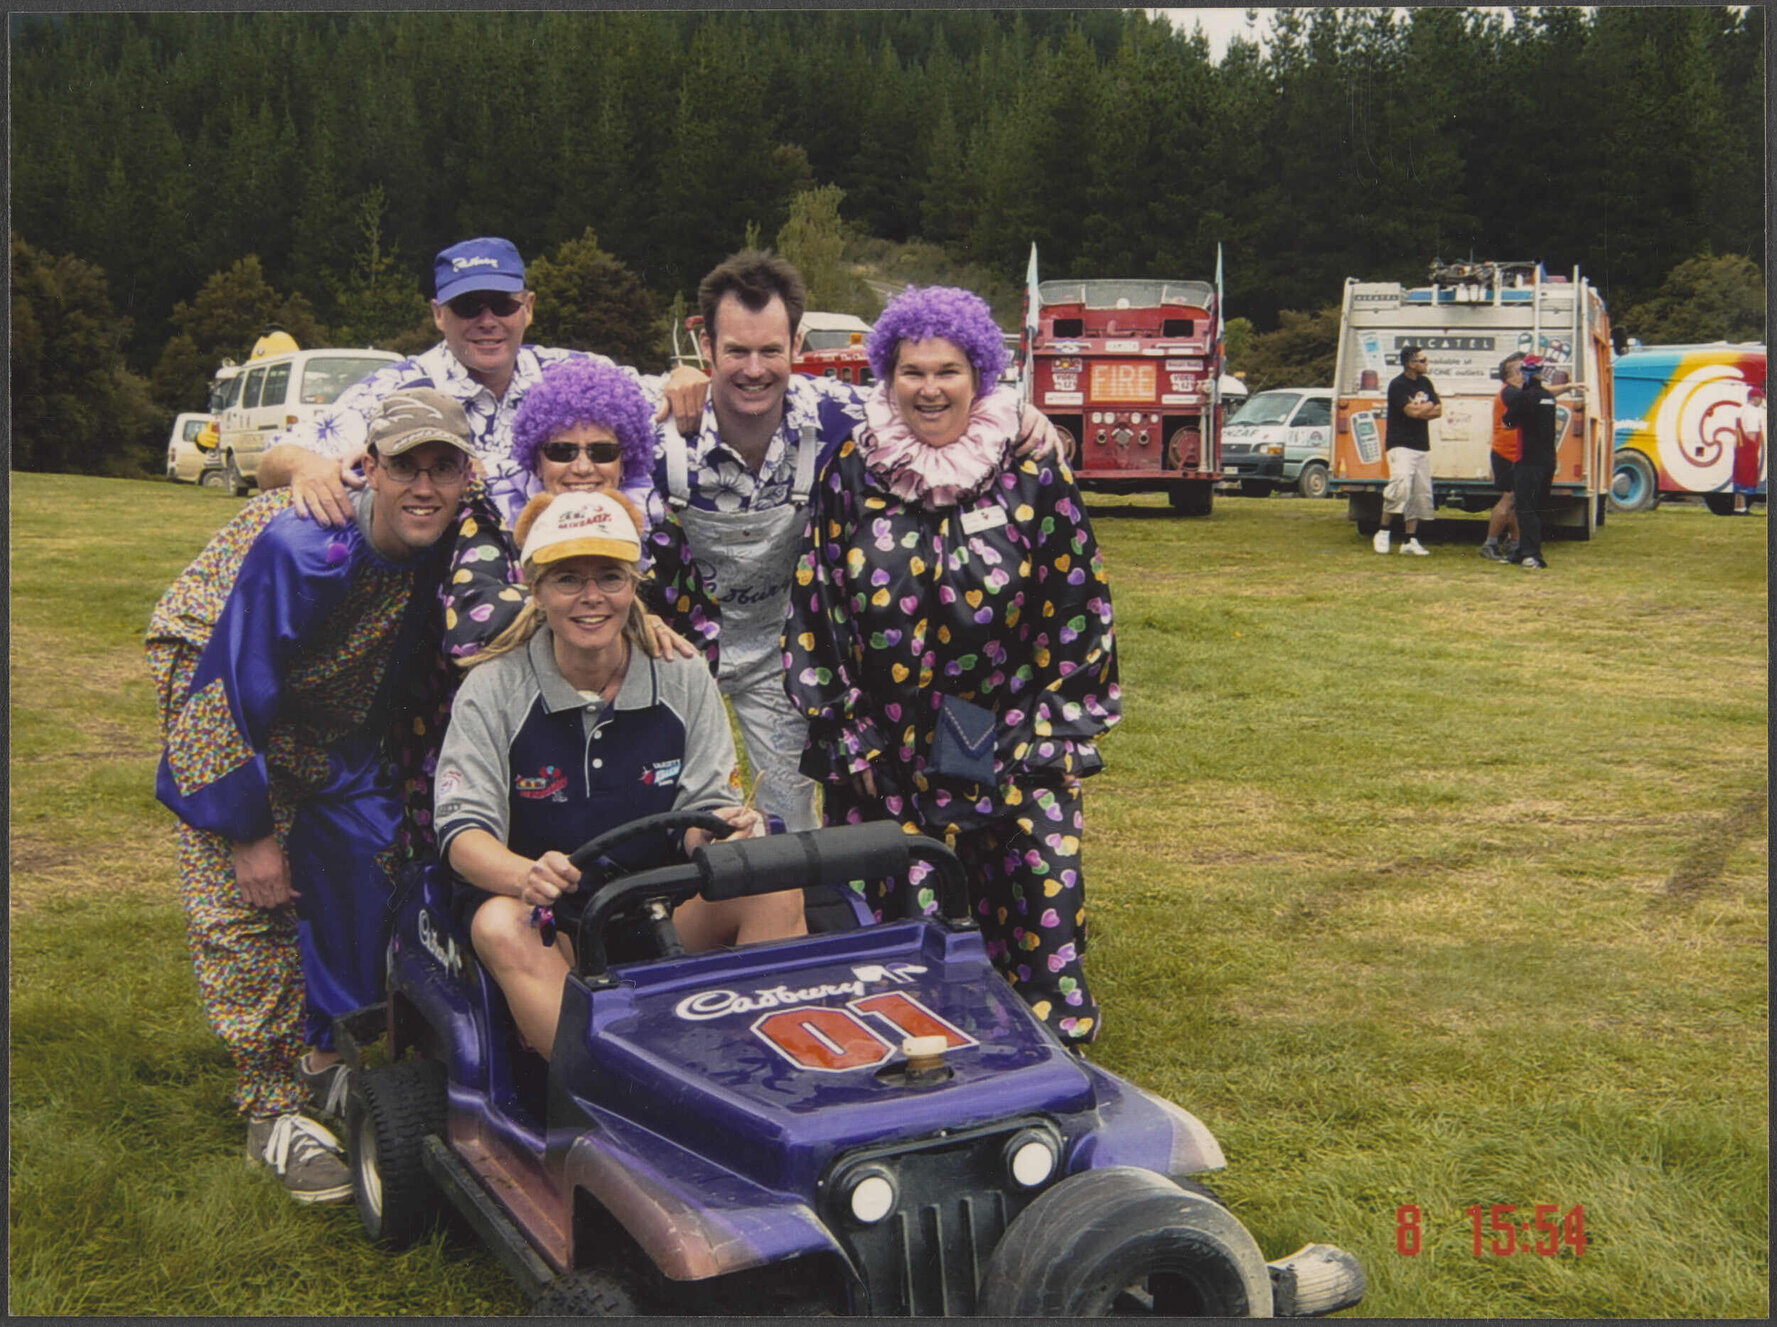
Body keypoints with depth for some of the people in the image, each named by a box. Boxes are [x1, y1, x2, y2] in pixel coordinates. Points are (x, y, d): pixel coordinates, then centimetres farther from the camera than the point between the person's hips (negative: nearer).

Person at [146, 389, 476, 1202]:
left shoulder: (447, 545, -18)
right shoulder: (301, 546, -35)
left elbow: (430, 663, 0)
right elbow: (232, 690, -30)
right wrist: (248, 830, -24)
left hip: (337, 714, 6)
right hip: (220, 685, -6)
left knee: (363, 871, 8)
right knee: (243, 899, -11)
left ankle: (327, 1058, 26)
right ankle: (273, 1111, -3)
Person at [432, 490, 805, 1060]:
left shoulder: (684, 680, 4)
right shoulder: (493, 688, -3)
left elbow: (704, 809, 1)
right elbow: (464, 829, -12)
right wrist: (527, 876, -36)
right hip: (552, 917, -2)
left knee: (777, 890, -25)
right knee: (499, 927, -36)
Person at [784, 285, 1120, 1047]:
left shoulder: (1032, 470, 0)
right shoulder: (853, 472, 4)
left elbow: (1077, 602, 2)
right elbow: (812, 602, 7)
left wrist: (1057, 727, -2)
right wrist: (831, 721, 3)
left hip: (1010, 749, -1)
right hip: (881, 750, 2)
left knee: (1036, 916, -2)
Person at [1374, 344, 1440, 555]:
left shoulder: (1425, 383, 16)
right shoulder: (1398, 385, -9)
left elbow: (1438, 410, 12)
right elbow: (1412, 411, -19)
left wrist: (1420, 409, -5)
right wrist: (1428, 406, 1)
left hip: (1422, 446, 8)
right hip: (1401, 444, -8)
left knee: (1421, 493, 5)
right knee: (1401, 483, -25)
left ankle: (1410, 540, 11)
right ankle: (1383, 532, -13)